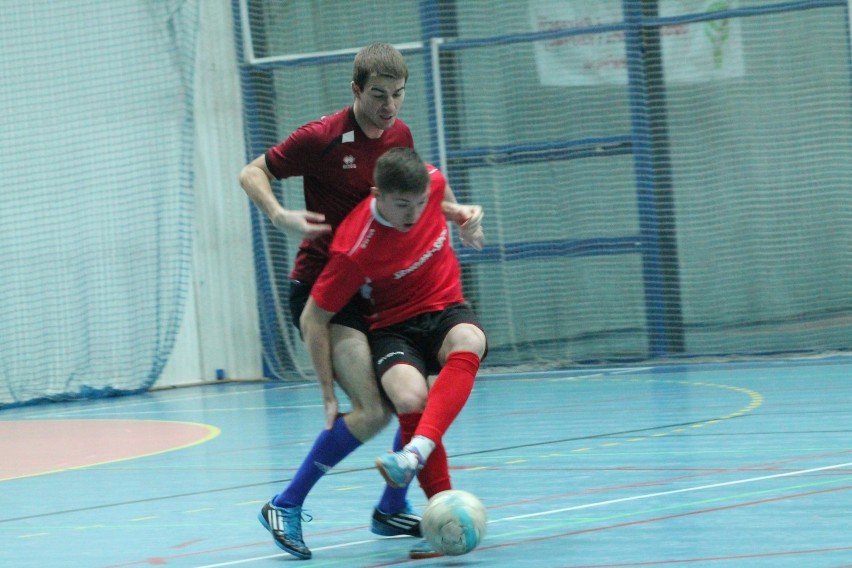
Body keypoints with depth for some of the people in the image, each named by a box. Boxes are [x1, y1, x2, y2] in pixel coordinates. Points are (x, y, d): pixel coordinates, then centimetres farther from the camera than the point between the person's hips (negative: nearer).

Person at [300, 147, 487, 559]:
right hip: (395, 327, -3)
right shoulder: (354, 249, -25)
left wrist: (462, 216, 0)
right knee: (410, 397, -36)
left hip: (447, 311, 3)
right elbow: (313, 320, -14)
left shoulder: (432, 182, -11)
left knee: (467, 342, -36)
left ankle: (416, 452, -56)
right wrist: (330, 395, -11)